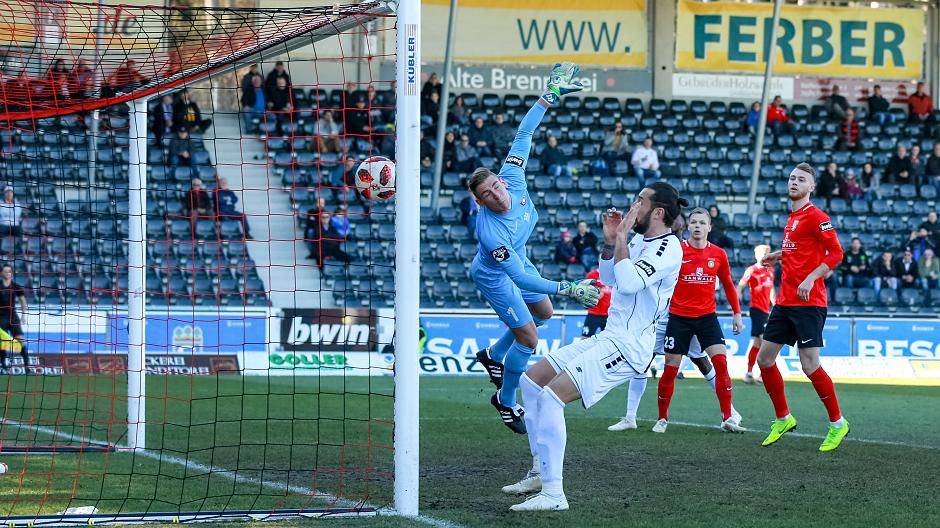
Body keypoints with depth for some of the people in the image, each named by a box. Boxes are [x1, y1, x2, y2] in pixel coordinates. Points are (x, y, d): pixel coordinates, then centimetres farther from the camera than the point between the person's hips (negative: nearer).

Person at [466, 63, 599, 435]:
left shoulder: (512, 178, -29)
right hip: (495, 276, -8)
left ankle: (493, 356, 44)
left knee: (543, 312, 26)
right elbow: (519, 277, -42)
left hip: (517, 260, 8)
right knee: (529, 339, -6)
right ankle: (506, 401, 17)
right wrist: (567, 289, -46)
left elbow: (524, 133, -16)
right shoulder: (489, 230, -44)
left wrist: (550, 96, -19)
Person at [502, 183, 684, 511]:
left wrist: (622, 236, -18)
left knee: (551, 396, -22)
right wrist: (610, 240, 11)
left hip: (628, 348, -11)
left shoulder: (668, 248, -15)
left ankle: (553, 493, -19)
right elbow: (609, 279, 26)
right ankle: (541, 472, 20)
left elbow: (628, 283, -29)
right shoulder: (639, 240, 14)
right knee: (531, 380, 15)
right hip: (609, 337, 11)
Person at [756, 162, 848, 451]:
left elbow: (836, 253, -15)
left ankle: (838, 423, 4)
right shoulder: (792, 217, 16)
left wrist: (810, 279, -22)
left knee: (810, 366, -11)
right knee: (765, 359, 7)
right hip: (784, 302, 9)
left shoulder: (815, 216, -10)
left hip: (808, 303, -9)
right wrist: (780, 254, 18)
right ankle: (783, 419, 21)